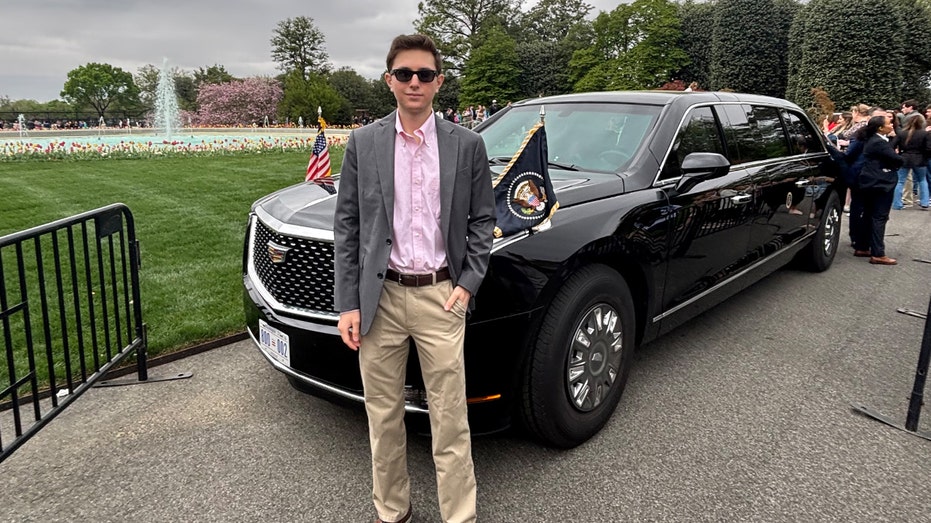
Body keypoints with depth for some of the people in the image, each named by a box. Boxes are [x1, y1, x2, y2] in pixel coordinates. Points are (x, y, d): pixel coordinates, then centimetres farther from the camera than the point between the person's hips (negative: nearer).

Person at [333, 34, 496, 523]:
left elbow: (482, 219, 7)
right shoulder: (363, 143, 2)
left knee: (450, 420, 4)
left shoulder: (466, 145, 1)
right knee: (383, 415, 13)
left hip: (440, 296, -1)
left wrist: (468, 283, -4)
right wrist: (347, 303, -2)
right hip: (379, 298, 1)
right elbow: (346, 225, 3)